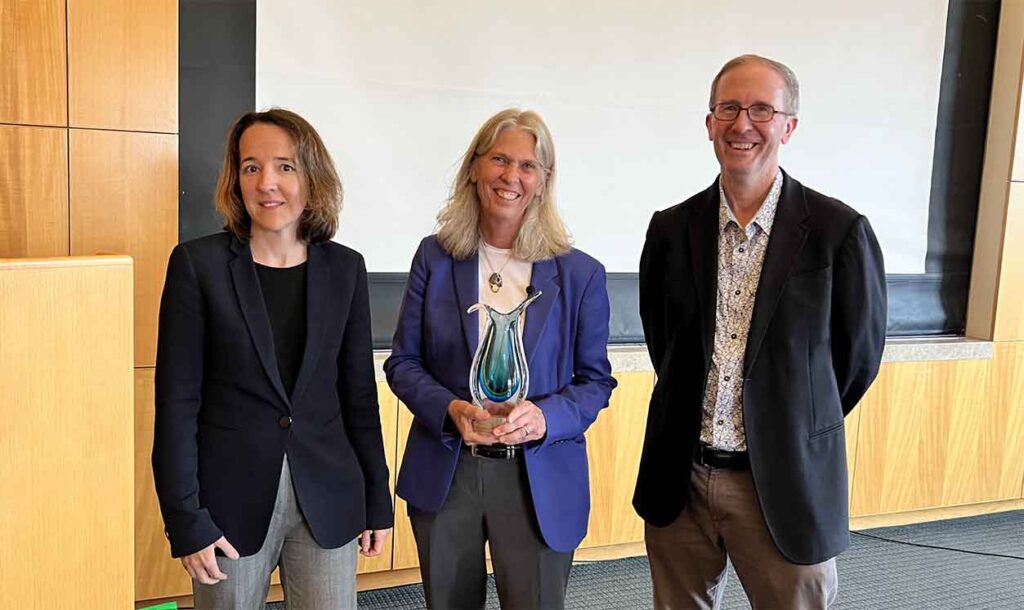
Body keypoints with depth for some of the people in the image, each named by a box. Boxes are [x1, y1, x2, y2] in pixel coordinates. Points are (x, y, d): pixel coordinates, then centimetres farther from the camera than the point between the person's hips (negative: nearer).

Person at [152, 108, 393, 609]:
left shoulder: (345, 268, 1)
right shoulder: (197, 263, -7)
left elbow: (358, 393, 6)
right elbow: (176, 402, -7)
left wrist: (377, 501, 7)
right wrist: (186, 521, -9)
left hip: (328, 501, 2)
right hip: (231, 501, -2)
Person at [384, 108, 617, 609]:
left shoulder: (580, 274, -3)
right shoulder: (436, 257, -1)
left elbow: (595, 380, 1)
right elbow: (403, 362, 2)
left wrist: (545, 417, -19)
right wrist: (451, 408, -17)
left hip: (539, 481, -1)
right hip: (444, 473, 2)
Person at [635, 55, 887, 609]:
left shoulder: (839, 231, -8)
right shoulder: (671, 229, 1)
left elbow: (859, 354, 2)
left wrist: (799, 430, 10)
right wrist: (697, 419, 11)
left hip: (785, 488, -2)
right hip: (680, 480, 3)